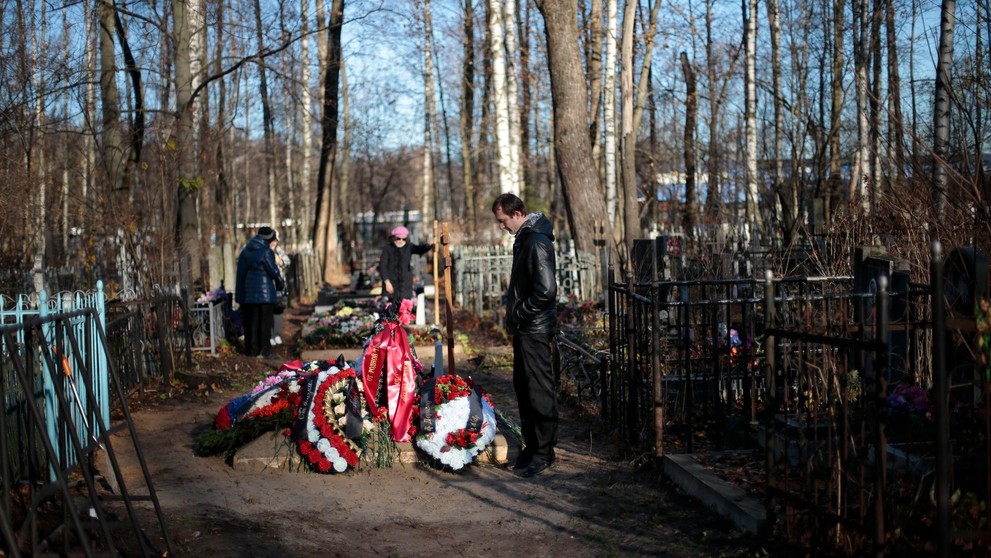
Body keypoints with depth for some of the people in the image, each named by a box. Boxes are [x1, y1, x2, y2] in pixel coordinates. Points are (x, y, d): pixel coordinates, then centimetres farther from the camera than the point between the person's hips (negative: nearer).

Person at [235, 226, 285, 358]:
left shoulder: (245, 251, 9)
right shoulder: (266, 252, -13)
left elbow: (241, 272, 13)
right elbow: (273, 271, -9)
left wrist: (241, 292, 18)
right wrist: (280, 284, 10)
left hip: (247, 293, 6)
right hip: (264, 293, -6)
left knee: (250, 322, 11)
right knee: (265, 322, 0)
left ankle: (251, 349, 14)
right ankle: (265, 350, -1)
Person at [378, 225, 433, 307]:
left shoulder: (409, 247, 6)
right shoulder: (387, 249, -1)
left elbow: (420, 249, -13)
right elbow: (382, 266, -4)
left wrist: (430, 246, -34)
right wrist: (386, 281, -14)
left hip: (405, 284, 2)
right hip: (391, 282, -2)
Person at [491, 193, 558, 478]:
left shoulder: (537, 241, -19)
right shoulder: (524, 238, 13)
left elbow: (546, 290, -26)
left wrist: (516, 315, -16)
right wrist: (513, 316, 13)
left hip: (536, 330, -10)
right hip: (525, 329, 11)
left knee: (540, 390, -2)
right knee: (523, 388, 15)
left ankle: (544, 452, 6)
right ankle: (531, 446, 25)